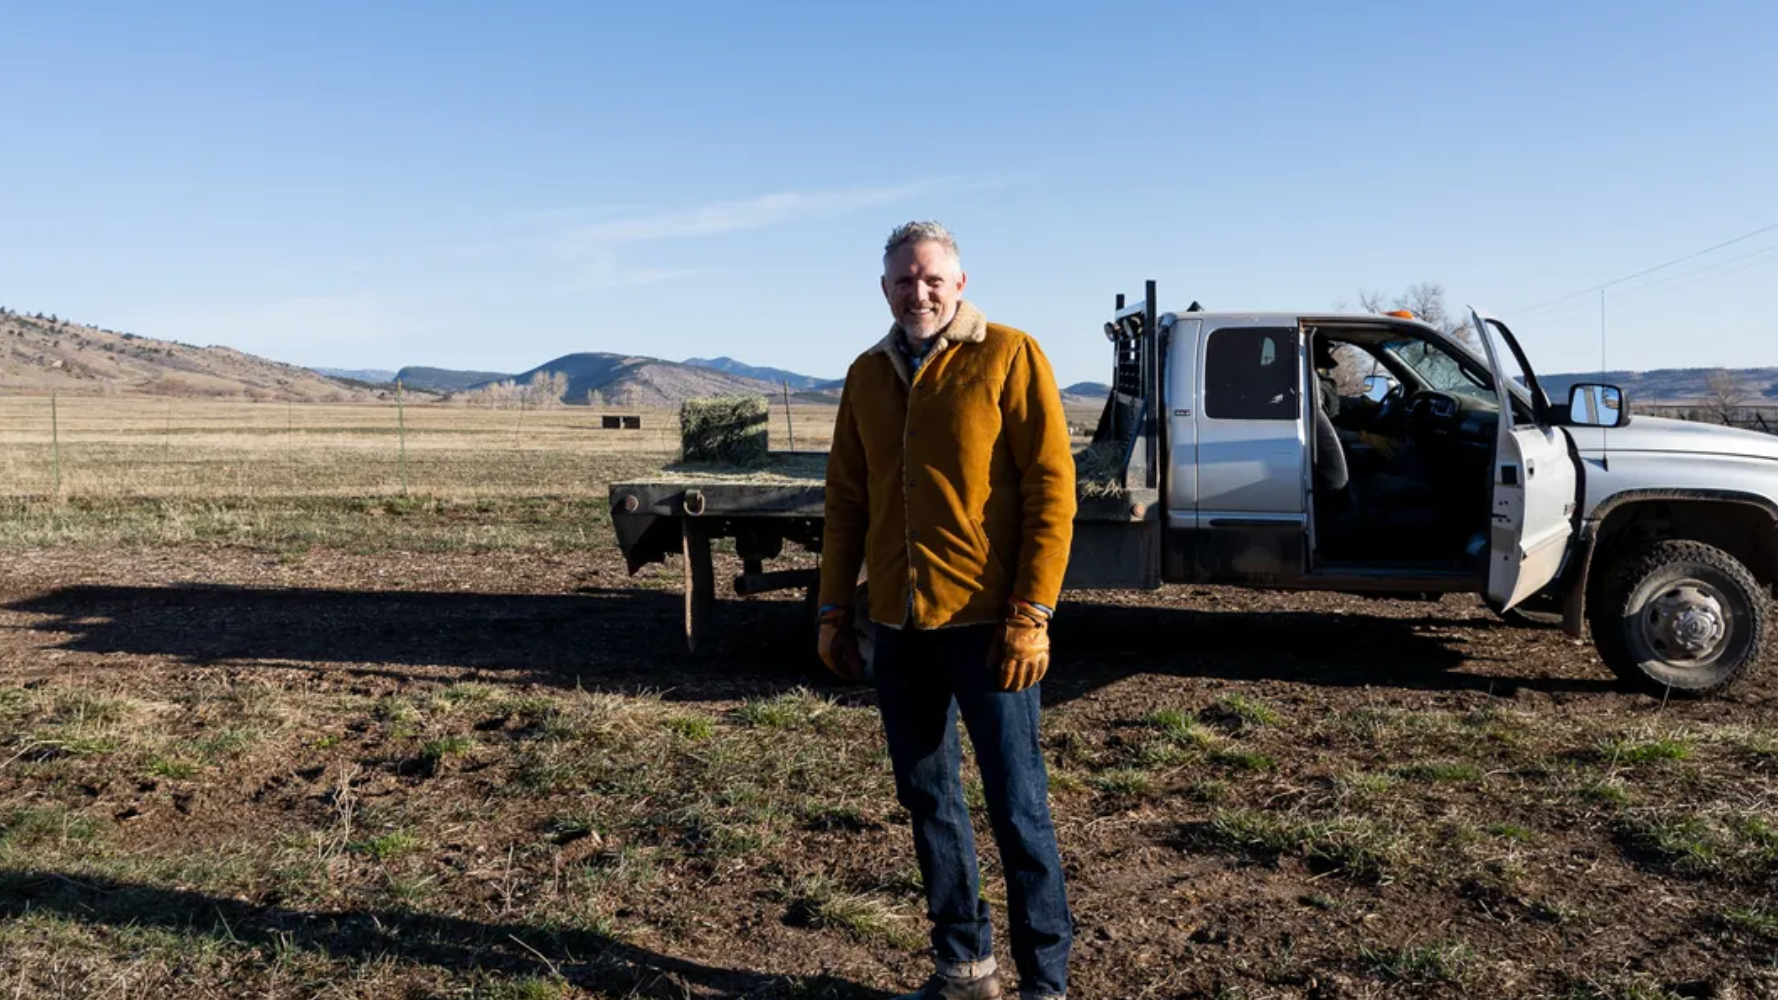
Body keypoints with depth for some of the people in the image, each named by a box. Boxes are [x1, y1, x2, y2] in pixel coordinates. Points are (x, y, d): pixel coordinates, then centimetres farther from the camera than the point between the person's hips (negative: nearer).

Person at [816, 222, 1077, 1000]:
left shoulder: (1008, 356, -5)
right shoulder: (868, 375, 11)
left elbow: (1050, 487, -10)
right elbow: (846, 497, 14)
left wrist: (1031, 614, -15)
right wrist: (834, 608, 10)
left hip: (984, 623, -5)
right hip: (897, 626, 6)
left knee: (1017, 807, 2)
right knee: (927, 799, 13)